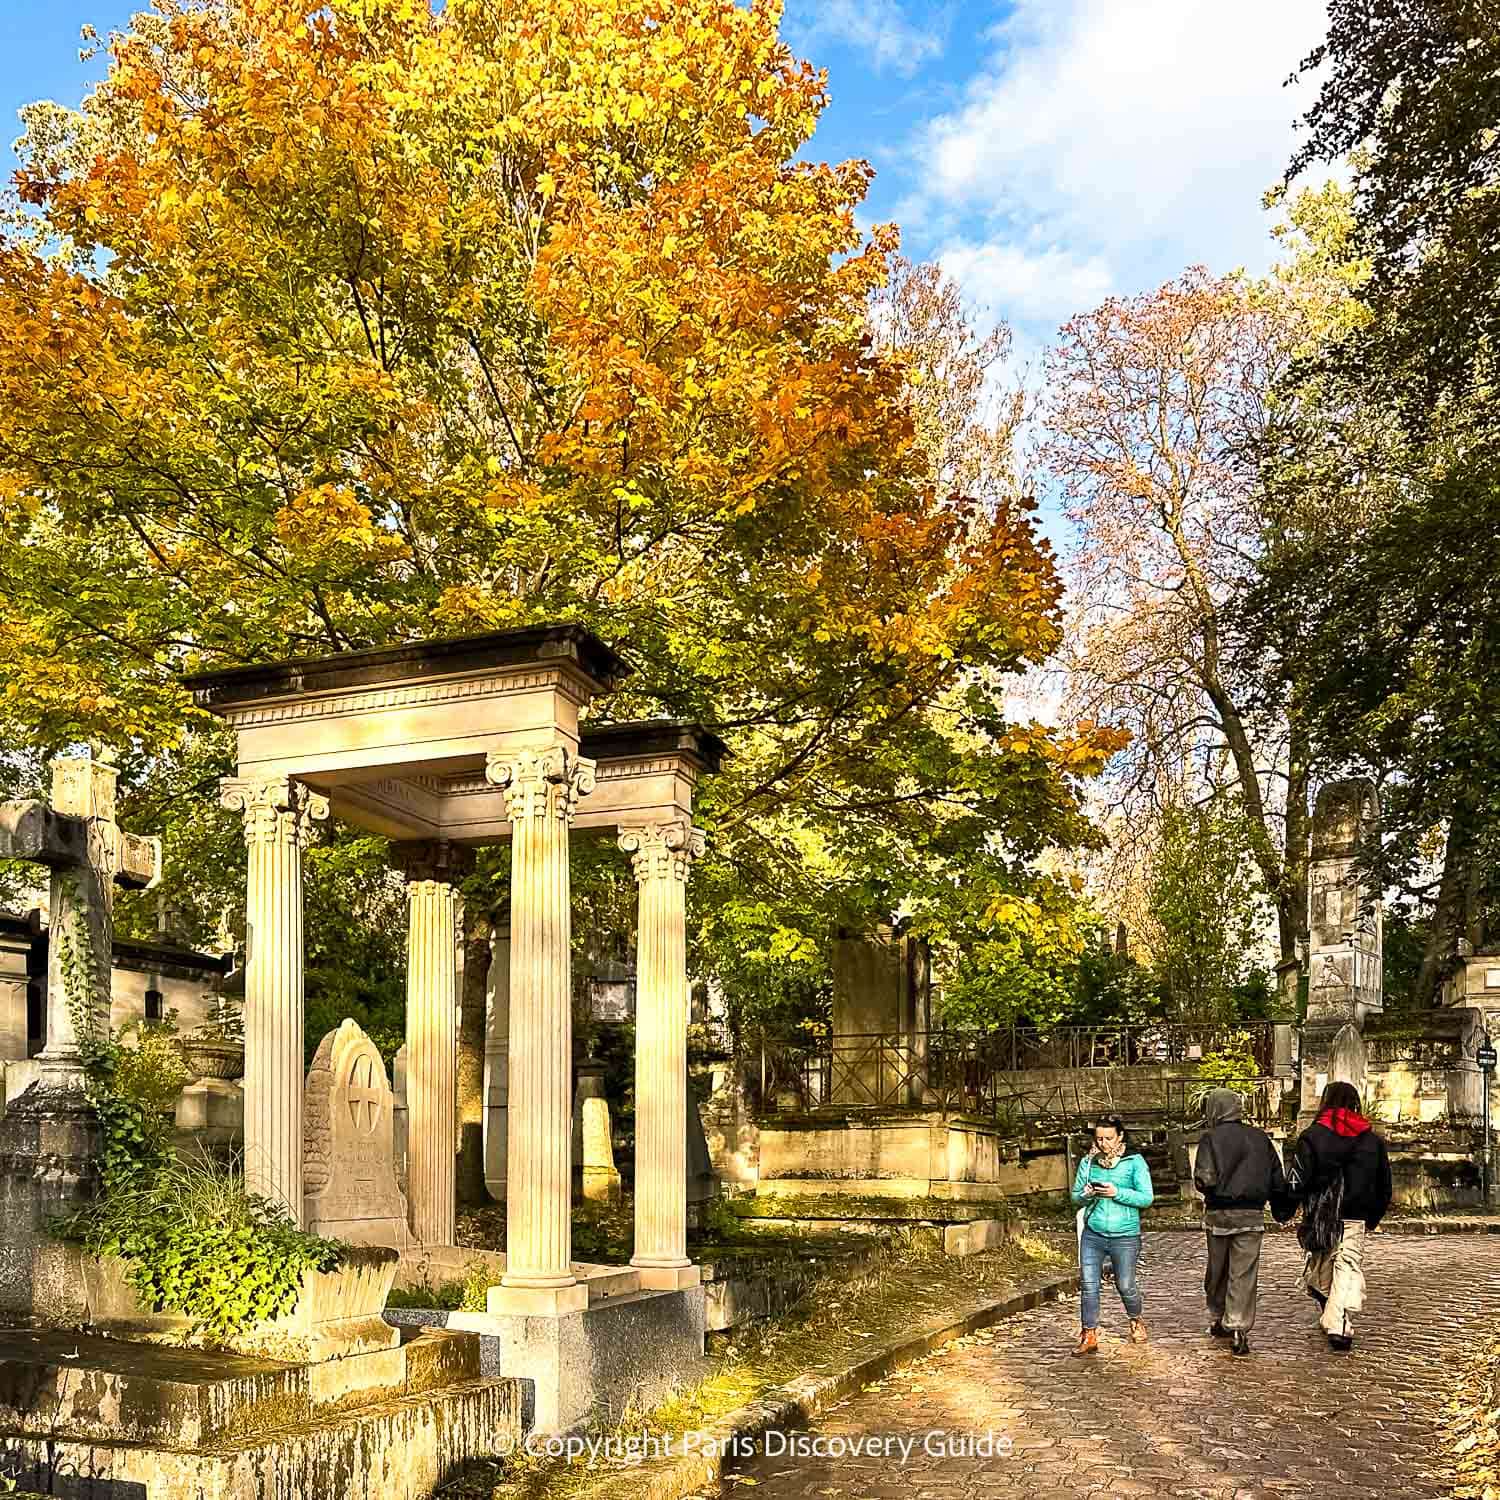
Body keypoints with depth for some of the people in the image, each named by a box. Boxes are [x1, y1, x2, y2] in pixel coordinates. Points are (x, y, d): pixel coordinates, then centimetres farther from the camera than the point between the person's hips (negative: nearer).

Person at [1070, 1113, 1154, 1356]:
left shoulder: (1135, 1161, -3)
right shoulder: (1088, 1162, 6)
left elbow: (1146, 1198, -8)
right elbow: (1075, 1196, 14)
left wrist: (1117, 1193, -20)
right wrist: (1086, 1195, -9)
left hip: (1125, 1236, -2)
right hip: (1093, 1234, 3)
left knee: (1125, 1285, 9)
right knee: (1088, 1285, -5)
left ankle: (1136, 1322, 38)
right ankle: (1089, 1336, 4)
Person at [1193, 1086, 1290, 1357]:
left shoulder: (1211, 1138, -7)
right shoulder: (1260, 1138, 5)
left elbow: (1204, 1180, -17)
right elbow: (1278, 1180, 7)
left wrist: (1203, 1186, 5)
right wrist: (1280, 1210, 20)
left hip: (1218, 1213, -1)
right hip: (1252, 1214, 1)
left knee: (1217, 1270, 16)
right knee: (1244, 1274, 1)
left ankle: (1218, 1319, 30)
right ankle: (1239, 1329, -9)